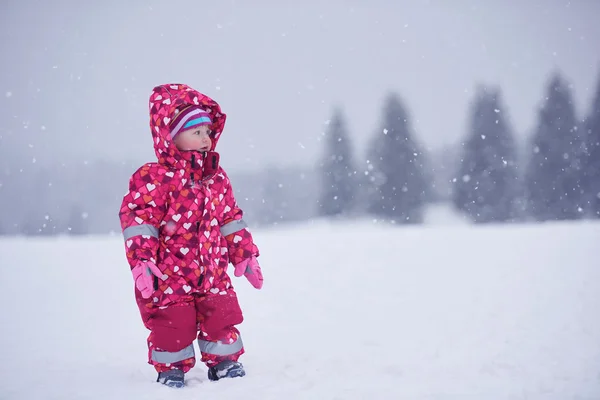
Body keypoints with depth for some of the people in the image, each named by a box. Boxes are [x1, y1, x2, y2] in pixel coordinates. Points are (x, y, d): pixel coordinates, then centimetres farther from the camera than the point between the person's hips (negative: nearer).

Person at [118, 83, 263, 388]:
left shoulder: (216, 178, 7)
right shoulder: (153, 178, -13)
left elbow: (231, 220, 14)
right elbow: (137, 220, -17)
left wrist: (245, 255, 12)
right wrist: (141, 261, -25)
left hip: (213, 274, 5)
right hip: (169, 276, -5)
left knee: (221, 318, 8)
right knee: (173, 325, 1)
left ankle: (224, 362, 27)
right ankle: (171, 368, 20)